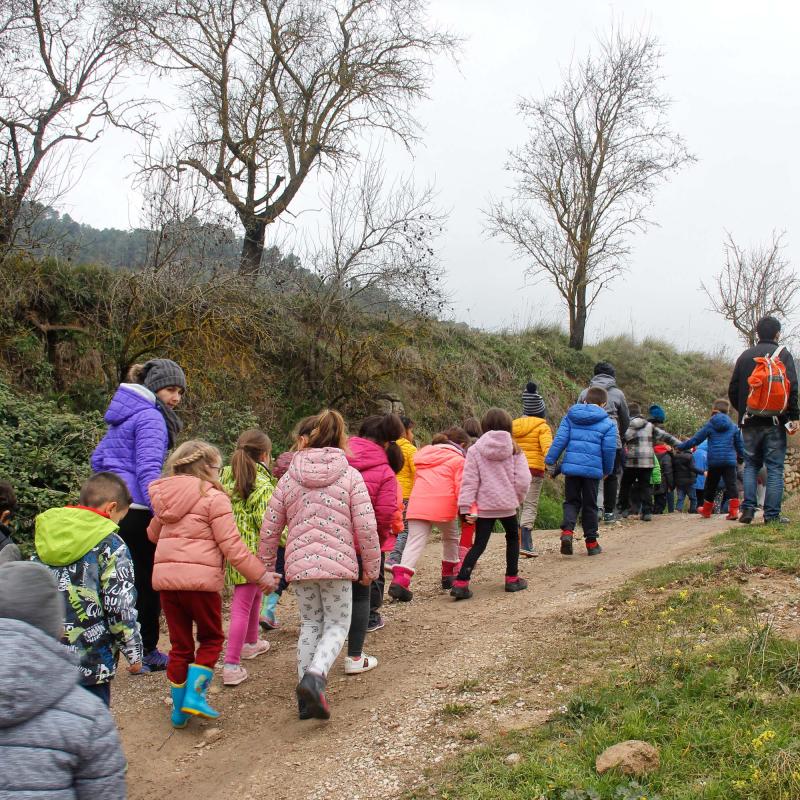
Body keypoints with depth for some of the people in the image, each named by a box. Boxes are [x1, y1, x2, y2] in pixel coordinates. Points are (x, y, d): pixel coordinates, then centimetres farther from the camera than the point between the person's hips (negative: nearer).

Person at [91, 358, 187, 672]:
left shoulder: (126, 414, 17)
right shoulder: (150, 417, -12)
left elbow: (98, 458, 22)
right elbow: (148, 470, -22)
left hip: (113, 506, 9)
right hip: (136, 513, -9)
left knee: (132, 578, 15)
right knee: (147, 582, 2)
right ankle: (146, 653, 10)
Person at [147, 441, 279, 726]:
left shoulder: (165, 497, 13)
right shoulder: (214, 497, -7)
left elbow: (153, 534, 28)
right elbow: (231, 545, -12)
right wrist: (260, 575, -6)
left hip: (165, 576, 5)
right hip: (200, 578, -5)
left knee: (180, 645, 16)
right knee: (211, 638, 14)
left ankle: (179, 709, 21)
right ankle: (195, 695, 1)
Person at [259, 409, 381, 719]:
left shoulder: (289, 478, 5)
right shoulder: (350, 476, -3)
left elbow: (269, 529, 7)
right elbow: (366, 527, -7)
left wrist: (266, 567, 18)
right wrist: (371, 567, 5)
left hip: (299, 564, 3)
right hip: (338, 563, -3)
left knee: (310, 624, 18)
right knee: (336, 625, 9)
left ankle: (307, 698, 15)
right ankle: (314, 677, -18)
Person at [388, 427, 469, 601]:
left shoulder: (424, 454, 24)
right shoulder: (458, 460, 6)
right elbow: (462, 488, -6)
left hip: (417, 505, 3)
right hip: (443, 507, -3)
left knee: (415, 542, -3)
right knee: (451, 538, 23)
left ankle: (400, 579, -23)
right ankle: (449, 576, 30)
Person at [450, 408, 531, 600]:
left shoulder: (475, 450, -3)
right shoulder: (515, 450, -1)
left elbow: (469, 481, -8)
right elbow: (523, 480, -6)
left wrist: (466, 507, -8)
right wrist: (517, 499, 11)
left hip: (484, 506, 0)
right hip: (508, 504, 0)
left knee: (478, 545, 4)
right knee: (513, 538, 23)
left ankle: (461, 583, -9)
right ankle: (512, 579, 26)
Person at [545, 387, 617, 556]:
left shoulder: (570, 416, 7)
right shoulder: (608, 423, 1)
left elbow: (560, 439, 0)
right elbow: (609, 449, 0)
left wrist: (550, 460, 2)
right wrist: (607, 470, 14)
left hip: (571, 466, 1)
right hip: (593, 469, -1)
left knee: (571, 501, 12)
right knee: (590, 505, 11)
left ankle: (567, 531, -13)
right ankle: (591, 543, 18)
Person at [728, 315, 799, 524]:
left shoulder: (744, 356, 11)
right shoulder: (782, 354, 0)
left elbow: (733, 390, 10)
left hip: (749, 422, 3)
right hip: (775, 421, -3)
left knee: (751, 465, 12)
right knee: (775, 467, 0)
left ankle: (748, 508, 1)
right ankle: (772, 514, -2)